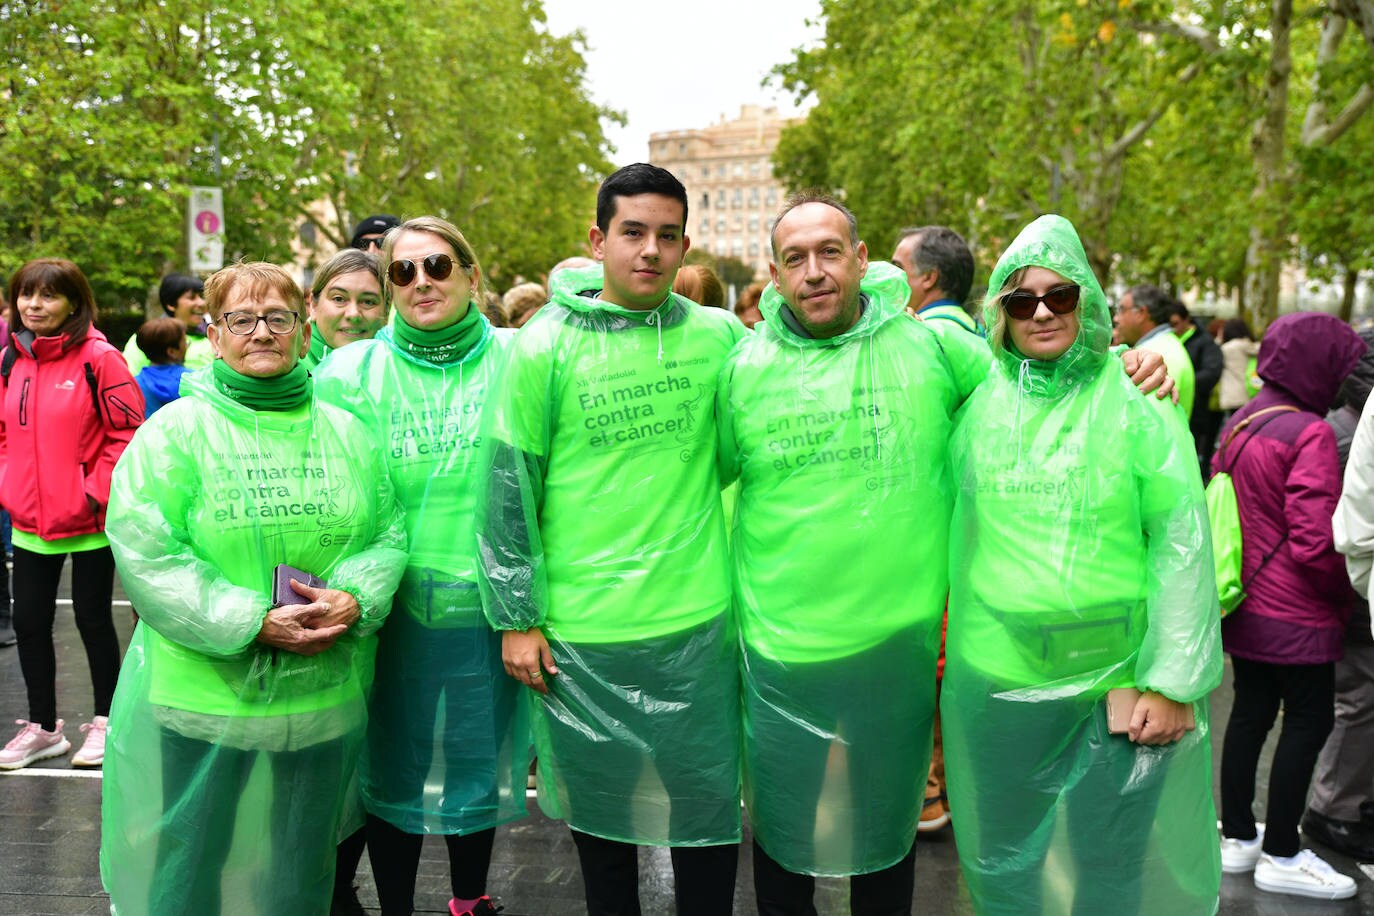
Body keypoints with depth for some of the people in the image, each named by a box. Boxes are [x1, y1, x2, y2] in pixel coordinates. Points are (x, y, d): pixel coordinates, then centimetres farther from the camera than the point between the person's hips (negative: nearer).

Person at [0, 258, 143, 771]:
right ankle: (42, 729, 28)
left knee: (93, 621, 7)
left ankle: (105, 722, 25)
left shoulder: (98, 358, -12)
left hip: (90, 523, -5)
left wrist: (95, 492, -16)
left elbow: (128, 432, -13)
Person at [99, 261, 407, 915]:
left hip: (324, 699, 3)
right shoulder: (176, 430, -6)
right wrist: (255, 622, -21)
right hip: (199, 697, -3)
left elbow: (389, 535, 7)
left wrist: (354, 598, -14)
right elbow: (145, 553, -14)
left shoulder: (346, 432, 6)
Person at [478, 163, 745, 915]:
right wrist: (516, 616, -4)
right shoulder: (545, 347, -6)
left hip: (697, 619, 1)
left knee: (709, 802, 11)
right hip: (580, 628, -1)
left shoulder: (719, 338, 0)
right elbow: (509, 487, -4)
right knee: (599, 804, 16)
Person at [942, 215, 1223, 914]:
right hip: (995, 681, 3)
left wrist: (1173, 680, -10)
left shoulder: (1135, 402, -5)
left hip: (1117, 681, -2)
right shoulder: (976, 403, 3)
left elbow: (1183, 545, -7)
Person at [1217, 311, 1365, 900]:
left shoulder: (1238, 424, 7)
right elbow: (1314, 541, -21)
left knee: (1250, 712, 16)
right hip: (1296, 615, -8)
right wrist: (1345, 593, -6)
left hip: (1244, 604, 8)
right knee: (1309, 722, 4)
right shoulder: (1310, 434, -19)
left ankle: (1237, 836, 27)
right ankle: (1281, 857, 12)